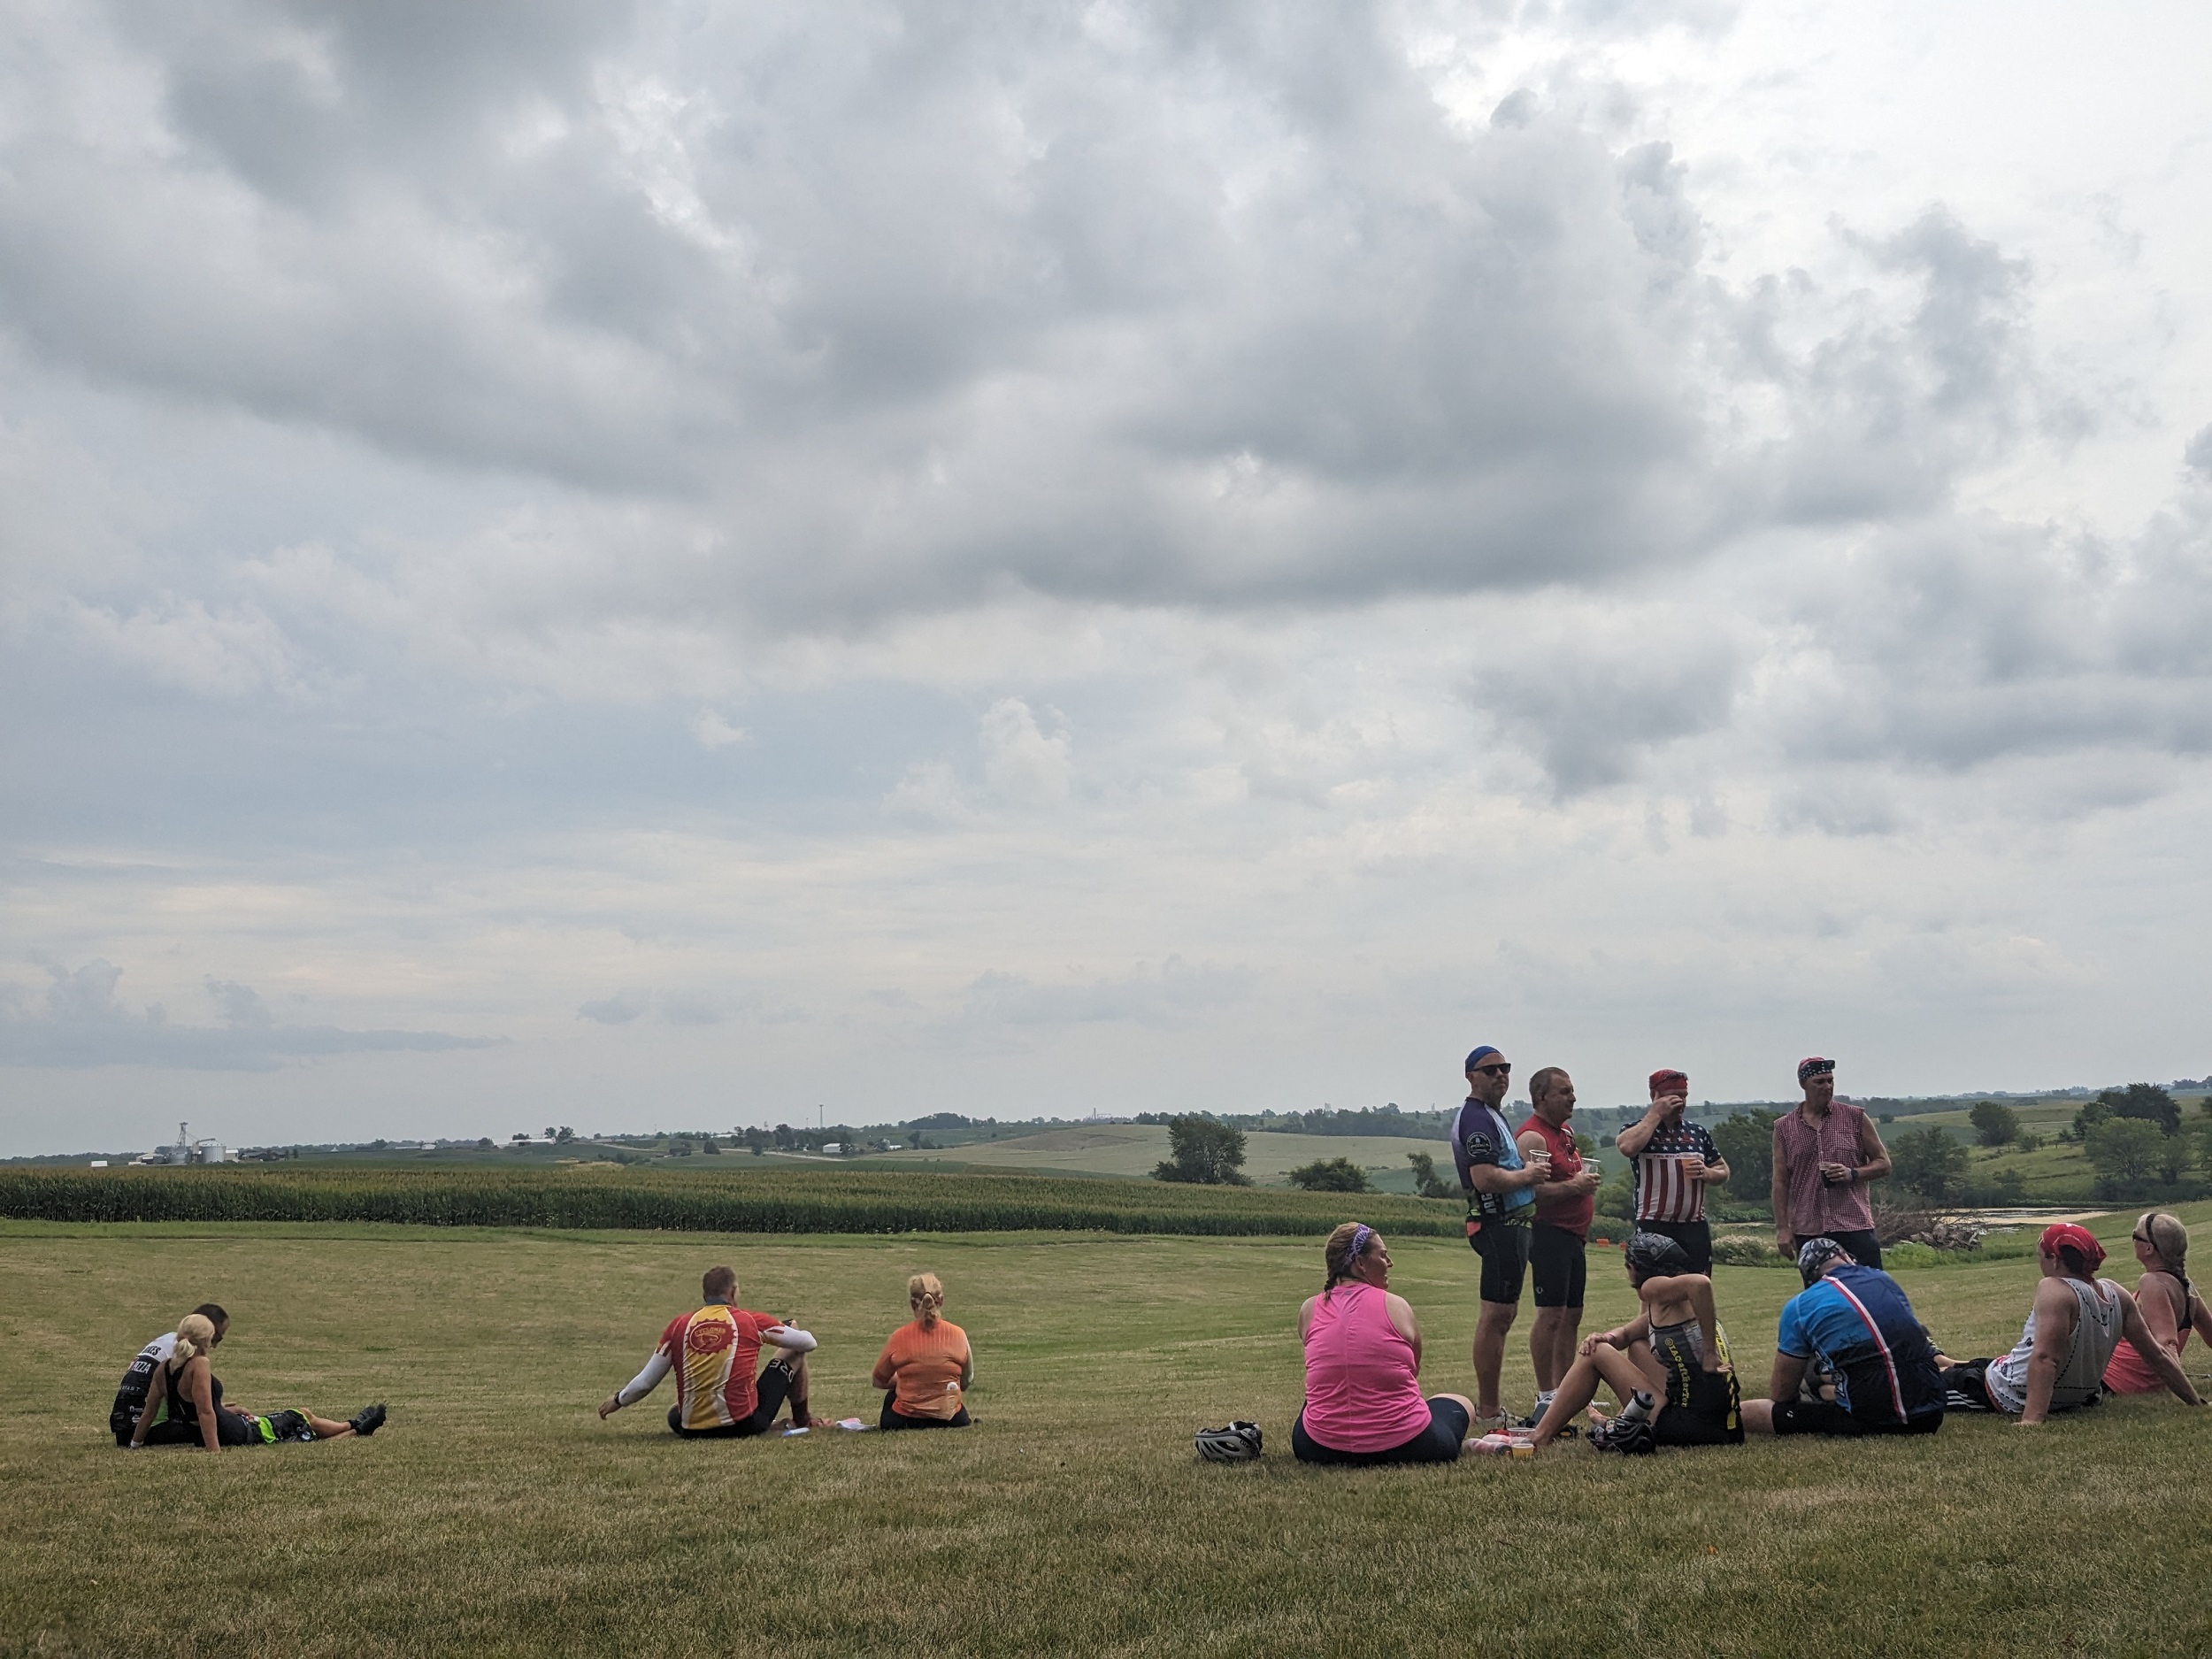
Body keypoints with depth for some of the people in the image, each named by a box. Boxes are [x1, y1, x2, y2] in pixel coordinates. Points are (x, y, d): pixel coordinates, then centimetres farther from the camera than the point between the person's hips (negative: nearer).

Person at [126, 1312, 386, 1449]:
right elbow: (205, 1412, -29)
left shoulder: (163, 1369, 1)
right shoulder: (199, 1366, -24)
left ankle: (357, 1430, 39)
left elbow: (149, 1411, 5)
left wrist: (134, 1445, 16)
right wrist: (215, 1452, -30)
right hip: (236, 1435, -9)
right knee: (303, 1418, 14)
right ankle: (356, 1427, 37)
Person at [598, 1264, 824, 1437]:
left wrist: (617, 1400, 28)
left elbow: (644, 1383, 7)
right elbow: (808, 1343, 7)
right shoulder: (750, 1320, -2)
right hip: (744, 1423, -2)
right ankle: (801, 1422, 33)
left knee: (674, 1414, 41)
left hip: (692, 1430, 2)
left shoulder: (679, 1325, 3)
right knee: (793, 1352, 16)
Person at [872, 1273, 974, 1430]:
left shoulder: (899, 1337, -8)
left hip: (904, 1421, -2)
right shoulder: (957, 1334, -7)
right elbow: (966, 1383, 5)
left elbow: (879, 1381, 5)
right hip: (949, 1421, 2)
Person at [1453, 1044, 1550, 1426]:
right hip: (1499, 1225, -11)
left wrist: (1527, 1162, 10)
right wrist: (1527, 1174, -13)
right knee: (1496, 1315, -8)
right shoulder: (1476, 1118, -16)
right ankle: (1489, 1412, -5)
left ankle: (1488, 1407, 22)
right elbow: (1485, 1178, -27)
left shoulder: (1493, 1115, 18)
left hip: (1509, 1223, 11)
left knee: (1503, 1312, 15)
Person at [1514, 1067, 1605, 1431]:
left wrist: (1588, 1178, 15)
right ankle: (1545, 1398, -9)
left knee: (1572, 1316, 12)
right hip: (1550, 1233, -10)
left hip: (1574, 1235, 10)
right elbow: (1529, 1190, -24)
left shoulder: (1565, 1133, 18)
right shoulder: (1533, 1137, -13)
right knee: (1551, 1314, -11)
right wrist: (1574, 1186, -20)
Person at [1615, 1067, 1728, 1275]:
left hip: (1695, 1228, 4)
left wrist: (1706, 1173, -3)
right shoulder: (1639, 1129, 1)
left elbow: (1723, 1171, 21)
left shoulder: (1699, 1132, 14)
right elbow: (1627, 1147, -24)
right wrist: (1656, 1114, -14)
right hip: (1654, 1229, -4)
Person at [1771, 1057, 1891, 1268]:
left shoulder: (1856, 1118, 7)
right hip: (1808, 1233, 1)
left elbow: (1883, 1164, 9)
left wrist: (1852, 1173, -11)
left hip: (1854, 1227, -1)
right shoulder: (1784, 1128, 8)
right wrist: (1782, 1228, -1)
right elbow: (1780, 1182, 7)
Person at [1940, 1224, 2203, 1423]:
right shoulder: (2117, 1295, -5)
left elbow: (2045, 1358, -37)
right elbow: (2158, 1357, 0)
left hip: (2008, 1397, -8)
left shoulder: (2055, 1290, -26)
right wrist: (2196, 1403, 11)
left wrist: (2031, 1418, -44)